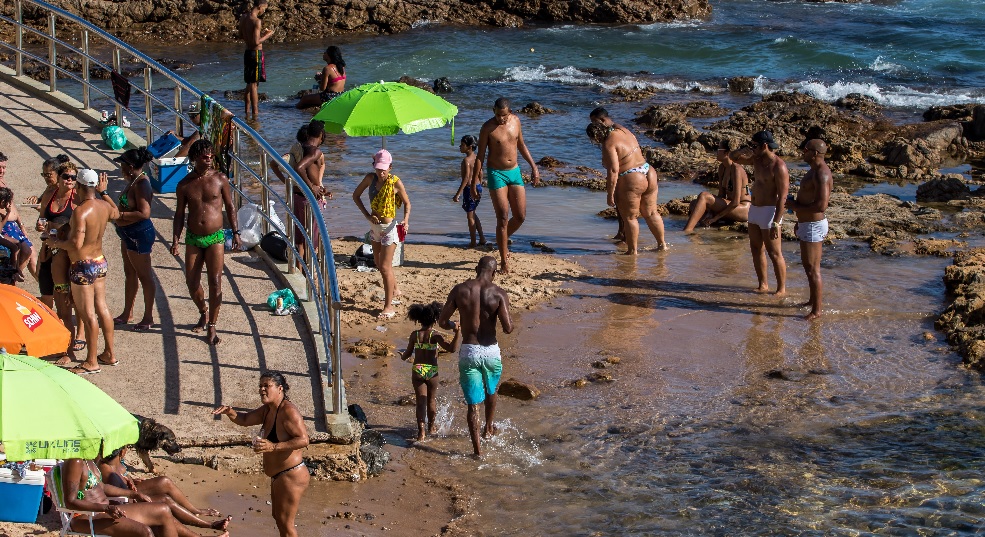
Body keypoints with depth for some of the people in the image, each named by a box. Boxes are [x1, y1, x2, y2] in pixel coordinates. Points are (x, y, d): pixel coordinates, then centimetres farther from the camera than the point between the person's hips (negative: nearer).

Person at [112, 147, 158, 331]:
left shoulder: (141, 185, -23)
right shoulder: (133, 181, 8)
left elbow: (144, 213, -30)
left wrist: (120, 215, -25)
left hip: (139, 234, -11)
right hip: (129, 233, 11)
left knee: (144, 276, 1)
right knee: (130, 273, 19)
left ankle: (148, 317, 12)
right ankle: (127, 314, 31)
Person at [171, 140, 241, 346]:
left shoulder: (220, 179, -3)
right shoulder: (184, 185, -1)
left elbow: (229, 207, 6)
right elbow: (179, 214, 5)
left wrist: (235, 232, 3)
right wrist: (175, 240, -2)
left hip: (215, 238, -2)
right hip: (193, 239, 2)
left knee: (215, 282, -8)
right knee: (192, 282, 5)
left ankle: (211, 327, 1)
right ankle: (203, 312, 34)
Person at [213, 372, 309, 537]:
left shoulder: (288, 411, -21)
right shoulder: (267, 410, 9)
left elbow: (303, 440, -29)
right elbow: (245, 420, 19)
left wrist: (273, 446, -37)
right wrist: (230, 412, -3)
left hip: (291, 476, -10)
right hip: (279, 476, 10)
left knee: (285, 524, -4)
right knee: (279, 519, 22)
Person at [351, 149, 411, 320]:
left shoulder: (395, 183, -17)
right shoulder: (370, 178, -5)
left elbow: (407, 203, -6)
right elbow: (356, 195, 5)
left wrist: (406, 220, -24)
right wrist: (367, 215, -5)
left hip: (389, 227, -6)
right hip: (375, 225, 6)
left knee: (385, 267, -9)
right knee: (378, 263, 22)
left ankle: (388, 307, -4)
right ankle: (394, 291, 45)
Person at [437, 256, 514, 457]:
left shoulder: (460, 290, -6)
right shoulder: (499, 294, -9)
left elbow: (442, 322, -4)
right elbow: (508, 328, -16)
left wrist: (453, 326, 18)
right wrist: (510, 322, 7)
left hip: (468, 351, 0)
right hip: (491, 351, 0)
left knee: (473, 402, 7)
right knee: (491, 391, 30)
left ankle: (477, 449, 6)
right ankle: (488, 429, 49)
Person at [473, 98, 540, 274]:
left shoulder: (515, 121, 2)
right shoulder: (488, 127, -12)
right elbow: (480, 156, -8)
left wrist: (533, 166, 15)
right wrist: (474, 181, -10)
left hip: (514, 172, 5)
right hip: (496, 174, -5)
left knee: (520, 217, 5)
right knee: (503, 218, -7)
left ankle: (503, 240, 34)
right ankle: (504, 261, -1)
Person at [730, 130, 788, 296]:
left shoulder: (778, 167, -19)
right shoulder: (757, 160, 7)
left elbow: (782, 197, -22)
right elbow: (732, 157, 19)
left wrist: (775, 223, -26)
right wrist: (742, 151, -3)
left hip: (769, 211, -9)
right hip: (754, 209, 9)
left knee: (774, 253, -4)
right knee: (756, 249, 14)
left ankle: (782, 289, 4)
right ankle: (763, 285, 24)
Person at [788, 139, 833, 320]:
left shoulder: (821, 174, -23)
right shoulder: (814, 170, 11)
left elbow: (821, 205, -30)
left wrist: (795, 206, -20)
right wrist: (800, 221, 26)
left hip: (813, 226, -11)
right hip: (807, 224, 11)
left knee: (812, 268, -5)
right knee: (808, 265, 21)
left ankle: (816, 310, 1)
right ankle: (812, 301, 34)